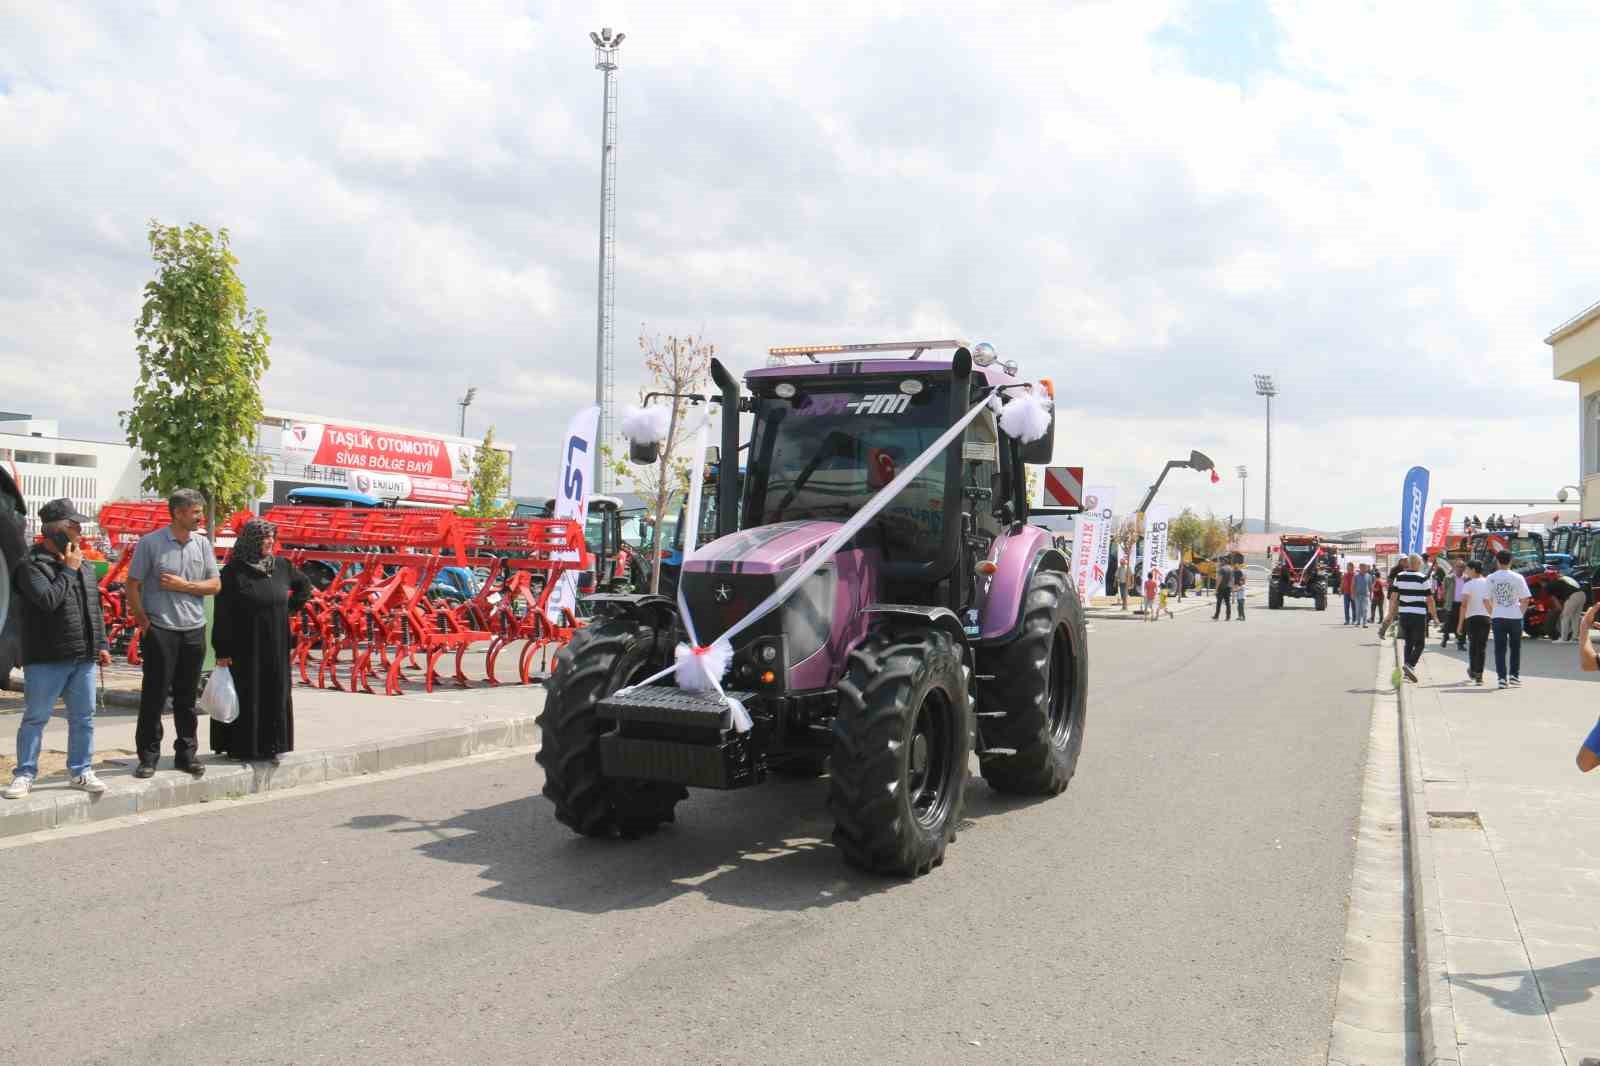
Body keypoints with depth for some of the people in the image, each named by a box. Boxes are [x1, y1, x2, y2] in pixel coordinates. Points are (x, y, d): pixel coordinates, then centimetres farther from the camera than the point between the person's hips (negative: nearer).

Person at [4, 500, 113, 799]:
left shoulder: (82, 565, 14)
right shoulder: (31, 564, -8)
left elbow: (95, 607, 18)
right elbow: (48, 600, -23)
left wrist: (101, 644, 14)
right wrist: (68, 570, -12)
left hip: (83, 659, 6)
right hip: (46, 659, -6)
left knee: (83, 717, 10)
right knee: (35, 718, 2)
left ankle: (80, 771, 20)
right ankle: (24, 774, 12)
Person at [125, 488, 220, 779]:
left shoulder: (202, 543, 7)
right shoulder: (150, 543, -5)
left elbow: (215, 584, 6)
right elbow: (133, 585, -3)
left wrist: (184, 585, -8)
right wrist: (142, 621, -7)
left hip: (194, 630, 4)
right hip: (160, 631, -4)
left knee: (187, 697, 10)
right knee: (154, 695, 0)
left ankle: (187, 753, 18)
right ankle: (148, 756, 9)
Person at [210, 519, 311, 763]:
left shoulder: (281, 566, 3)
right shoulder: (233, 572, -11)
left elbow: (304, 586, 22)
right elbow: (222, 614, -12)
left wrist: (289, 608, 9)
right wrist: (222, 651, -15)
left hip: (275, 648, 5)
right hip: (244, 648, -5)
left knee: (275, 695, 8)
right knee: (244, 696, 2)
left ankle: (271, 746, 17)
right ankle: (239, 746, 13)